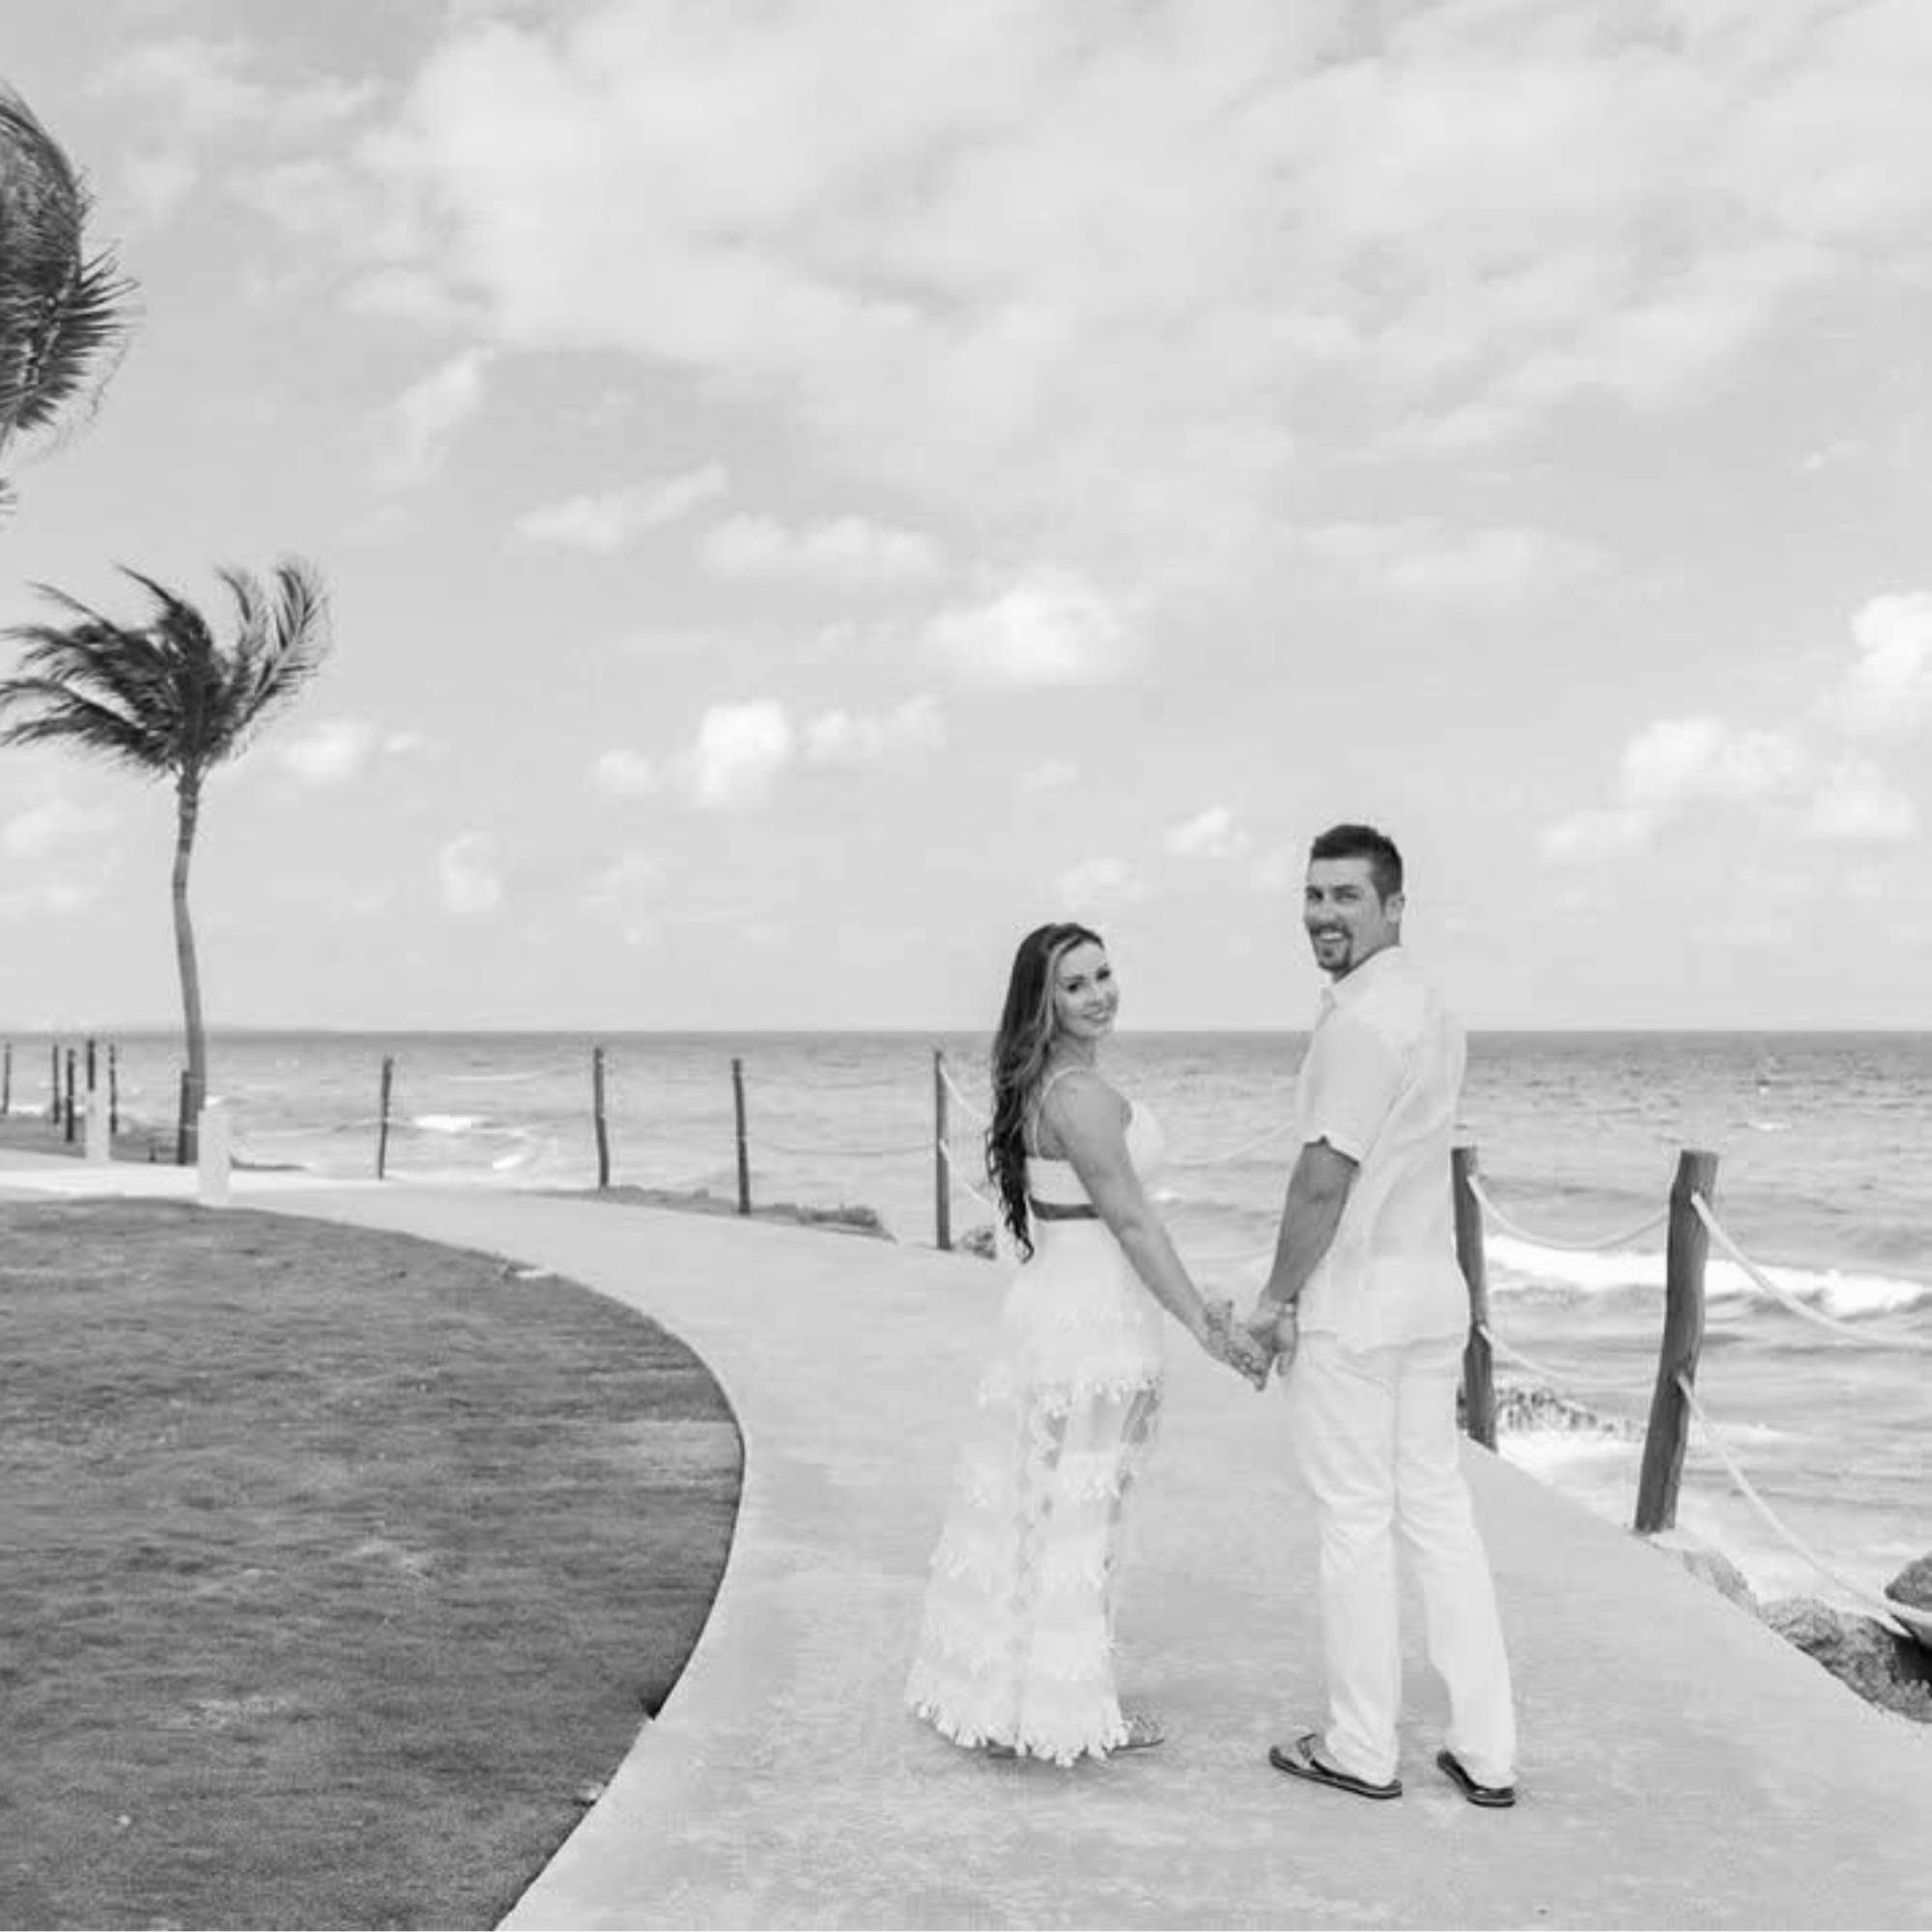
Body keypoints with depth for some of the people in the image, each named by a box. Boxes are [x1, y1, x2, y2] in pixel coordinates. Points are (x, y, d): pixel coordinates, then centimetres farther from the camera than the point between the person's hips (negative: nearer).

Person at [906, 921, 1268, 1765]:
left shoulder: (1037, 1087, 11)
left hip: (1046, 1308, 10)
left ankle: (1000, 1694, 29)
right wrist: (1204, 1325, -16)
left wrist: (1186, 1305, 19)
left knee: (1024, 1506, 17)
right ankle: (1067, 1711, 15)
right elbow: (1131, 1221, -20)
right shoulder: (1082, 1095, -20)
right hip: (1092, 1324, -10)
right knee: (1079, 1517, 3)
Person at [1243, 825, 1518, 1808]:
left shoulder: (1359, 1022, -19)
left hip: (1353, 1298, -9)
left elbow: (1323, 1181, -21)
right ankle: (1485, 1751, 17)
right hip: (1433, 1289, 9)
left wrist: (1275, 1297, -9)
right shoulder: (1430, 1008, 11)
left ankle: (1360, 1749, 14)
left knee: (1356, 1521, 2)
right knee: (1437, 1507, 12)